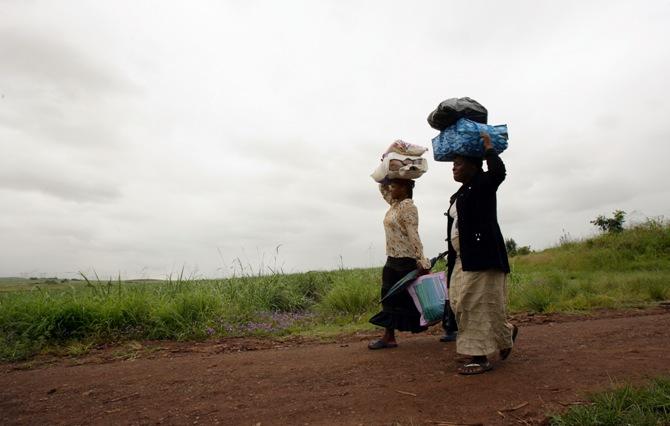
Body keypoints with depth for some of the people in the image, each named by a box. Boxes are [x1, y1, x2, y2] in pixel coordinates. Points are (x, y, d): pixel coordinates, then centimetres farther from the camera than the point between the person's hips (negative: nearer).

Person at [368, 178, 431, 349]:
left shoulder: (408, 206, -15)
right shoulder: (394, 203, 11)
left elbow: (414, 235, -23)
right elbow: (382, 187, 26)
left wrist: (421, 261, -27)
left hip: (407, 260, -9)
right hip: (392, 259, 9)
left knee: (411, 296, 3)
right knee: (390, 297, 8)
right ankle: (389, 337, 15)